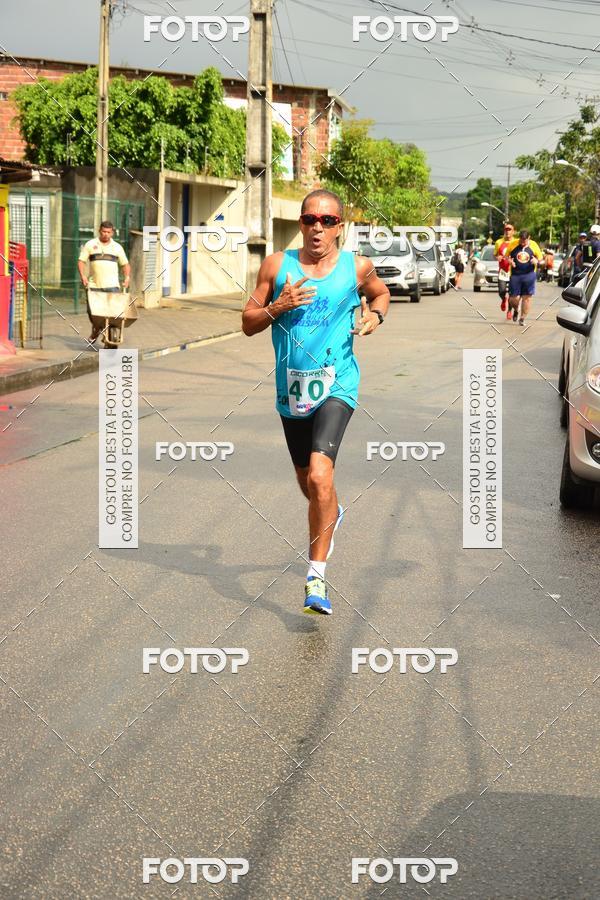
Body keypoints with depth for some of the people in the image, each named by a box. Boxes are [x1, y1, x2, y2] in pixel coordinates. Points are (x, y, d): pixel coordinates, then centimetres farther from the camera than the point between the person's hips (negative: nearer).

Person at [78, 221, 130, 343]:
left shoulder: (117, 247, 12)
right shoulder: (90, 245, 7)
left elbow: (125, 264, 18)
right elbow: (81, 261, 5)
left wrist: (127, 277, 1)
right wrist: (82, 275, -10)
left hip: (111, 285, 0)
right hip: (93, 285, 0)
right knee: (92, 311, 3)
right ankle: (95, 330, 30)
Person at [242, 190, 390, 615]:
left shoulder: (356, 268, -1)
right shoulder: (277, 266, 0)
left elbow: (381, 293, 22)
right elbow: (248, 324, 4)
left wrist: (375, 314, 0)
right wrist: (278, 306, -15)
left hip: (336, 385, -3)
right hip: (292, 389, 3)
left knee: (320, 475, -22)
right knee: (307, 482, 18)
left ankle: (317, 576, -14)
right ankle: (333, 514, 55)